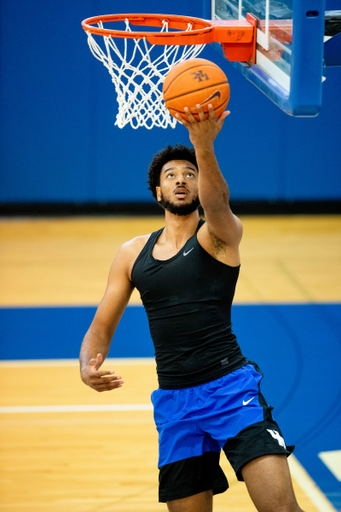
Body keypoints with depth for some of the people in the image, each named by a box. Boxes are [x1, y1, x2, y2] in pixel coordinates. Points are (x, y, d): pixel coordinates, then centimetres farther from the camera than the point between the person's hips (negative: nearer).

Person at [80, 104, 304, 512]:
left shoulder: (219, 235, -1)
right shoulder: (132, 254, 12)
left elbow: (216, 203, -25)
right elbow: (101, 327, 14)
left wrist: (204, 147, -45)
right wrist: (87, 366, -10)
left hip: (232, 387, -4)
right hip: (174, 401, 4)